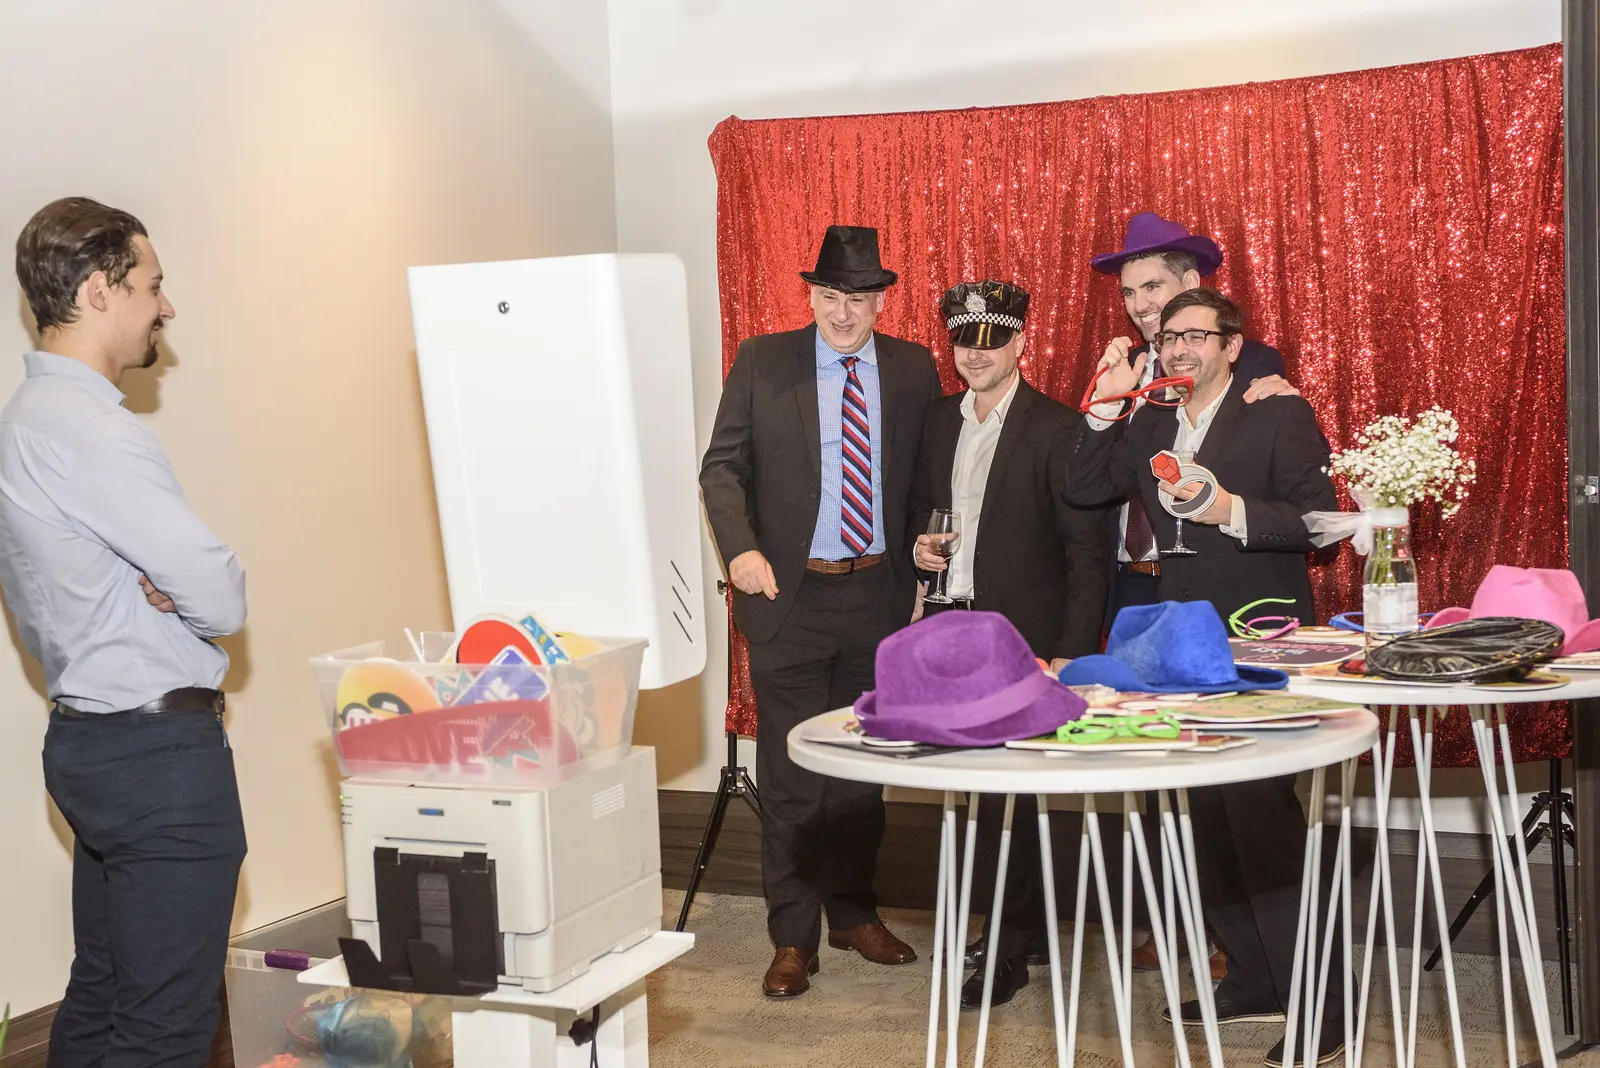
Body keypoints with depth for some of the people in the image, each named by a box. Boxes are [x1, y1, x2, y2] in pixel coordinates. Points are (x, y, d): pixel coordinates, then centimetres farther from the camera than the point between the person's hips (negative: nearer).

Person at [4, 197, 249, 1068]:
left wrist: (160, 588, -4)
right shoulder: (89, 430, -19)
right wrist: (180, 591, 2)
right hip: (160, 749, -10)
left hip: (86, 733, 10)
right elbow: (223, 599, -19)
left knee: (98, 998, 18)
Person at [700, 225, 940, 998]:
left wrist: (924, 558, -3)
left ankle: (854, 913, 30)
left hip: (879, 594, 2)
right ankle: (793, 938, 12)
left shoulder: (913, 370, 4)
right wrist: (740, 549, -17)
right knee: (792, 774, 1)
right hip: (790, 594, -2)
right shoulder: (761, 362, -1)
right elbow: (723, 466, -2)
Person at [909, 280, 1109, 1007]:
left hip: (1022, 636, -6)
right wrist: (920, 545, 0)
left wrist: (1072, 653, -18)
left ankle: (1011, 950, 10)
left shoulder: (1057, 429, -10)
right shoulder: (939, 421, 10)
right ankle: (1023, 922, 29)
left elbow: (1086, 550, -12)